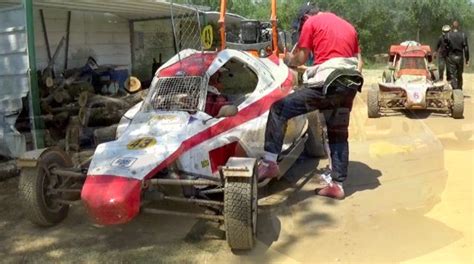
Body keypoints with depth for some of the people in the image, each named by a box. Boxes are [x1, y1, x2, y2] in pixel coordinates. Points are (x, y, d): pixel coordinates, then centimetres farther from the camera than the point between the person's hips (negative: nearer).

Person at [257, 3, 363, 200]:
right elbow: (359, 62, 21)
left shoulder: (311, 22, 9)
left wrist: (288, 59, 28)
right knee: (338, 134, 16)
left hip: (326, 84, -7)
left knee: (279, 110, -3)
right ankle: (337, 184, 17)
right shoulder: (348, 26, 28)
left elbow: (300, 59, 8)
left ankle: (269, 163, -11)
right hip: (349, 85, 7)